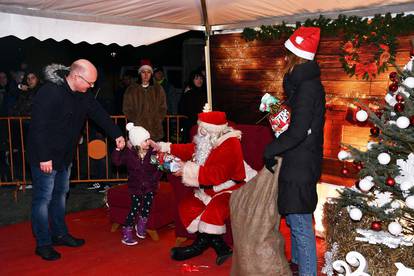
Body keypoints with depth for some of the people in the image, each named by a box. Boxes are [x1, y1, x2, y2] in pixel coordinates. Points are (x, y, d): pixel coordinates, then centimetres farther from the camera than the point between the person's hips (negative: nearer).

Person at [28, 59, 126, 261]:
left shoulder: (82, 95, 2)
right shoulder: (49, 93, -24)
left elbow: (99, 113, 8)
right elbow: (39, 127, -25)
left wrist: (117, 135, 0)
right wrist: (44, 158, -24)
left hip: (65, 155, 9)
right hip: (45, 157, -9)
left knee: (60, 194, 19)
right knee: (43, 198, 1)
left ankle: (59, 234, 34)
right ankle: (43, 243, 14)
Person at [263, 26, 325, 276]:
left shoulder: (307, 87, -19)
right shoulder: (305, 83, 12)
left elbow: (297, 132, -24)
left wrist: (270, 151, -14)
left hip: (300, 167, -11)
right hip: (299, 163, 11)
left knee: (300, 223, -2)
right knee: (294, 218, 23)